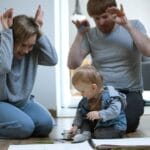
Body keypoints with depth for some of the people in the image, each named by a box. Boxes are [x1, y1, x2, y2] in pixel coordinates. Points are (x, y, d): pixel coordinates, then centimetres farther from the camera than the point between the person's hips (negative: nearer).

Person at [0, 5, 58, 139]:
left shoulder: (33, 51, -4)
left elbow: (53, 59, -19)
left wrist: (39, 31, -20)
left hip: (23, 101, 6)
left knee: (46, 124, -17)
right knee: (25, 127, -29)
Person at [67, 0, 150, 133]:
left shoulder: (134, 25, 2)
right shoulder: (90, 35, 6)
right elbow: (73, 64, -2)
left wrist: (127, 25, -17)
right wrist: (80, 33, -7)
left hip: (130, 92, -1)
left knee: (127, 124, -28)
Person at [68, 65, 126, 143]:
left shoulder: (110, 95, -21)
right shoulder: (85, 100, 1)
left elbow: (114, 111, -33)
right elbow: (80, 113, 7)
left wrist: (99, 114, -43)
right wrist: (76, 125, -6)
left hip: (114, 127, -7)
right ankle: (86, 132, -27)